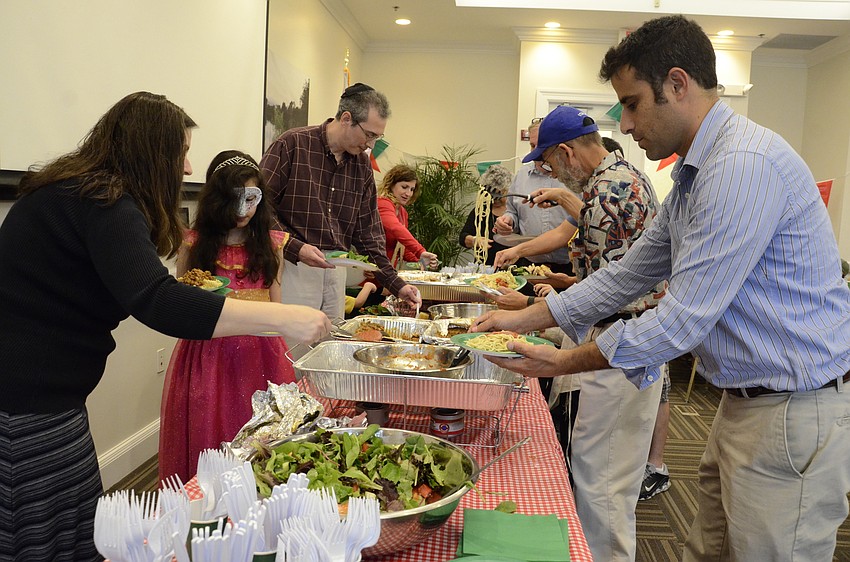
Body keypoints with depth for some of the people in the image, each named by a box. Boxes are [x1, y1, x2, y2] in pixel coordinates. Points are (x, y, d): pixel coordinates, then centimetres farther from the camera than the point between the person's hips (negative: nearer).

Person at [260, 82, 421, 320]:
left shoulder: (362, 165, 10)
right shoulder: (292, 145, -7)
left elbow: (368, 233, 12)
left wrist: (396, 285, 6)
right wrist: (295, 248, -21)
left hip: (336, 271, 6)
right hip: (292, 267, -5)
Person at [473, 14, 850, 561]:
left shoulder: (744, 165, -23)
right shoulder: (696, 174, 12)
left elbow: (684, 319, -24)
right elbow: (628, 275, 14)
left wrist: (566, 363, -13)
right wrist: (526, 318, 9)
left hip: (797, 410, -9)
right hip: (748, 401, 9)